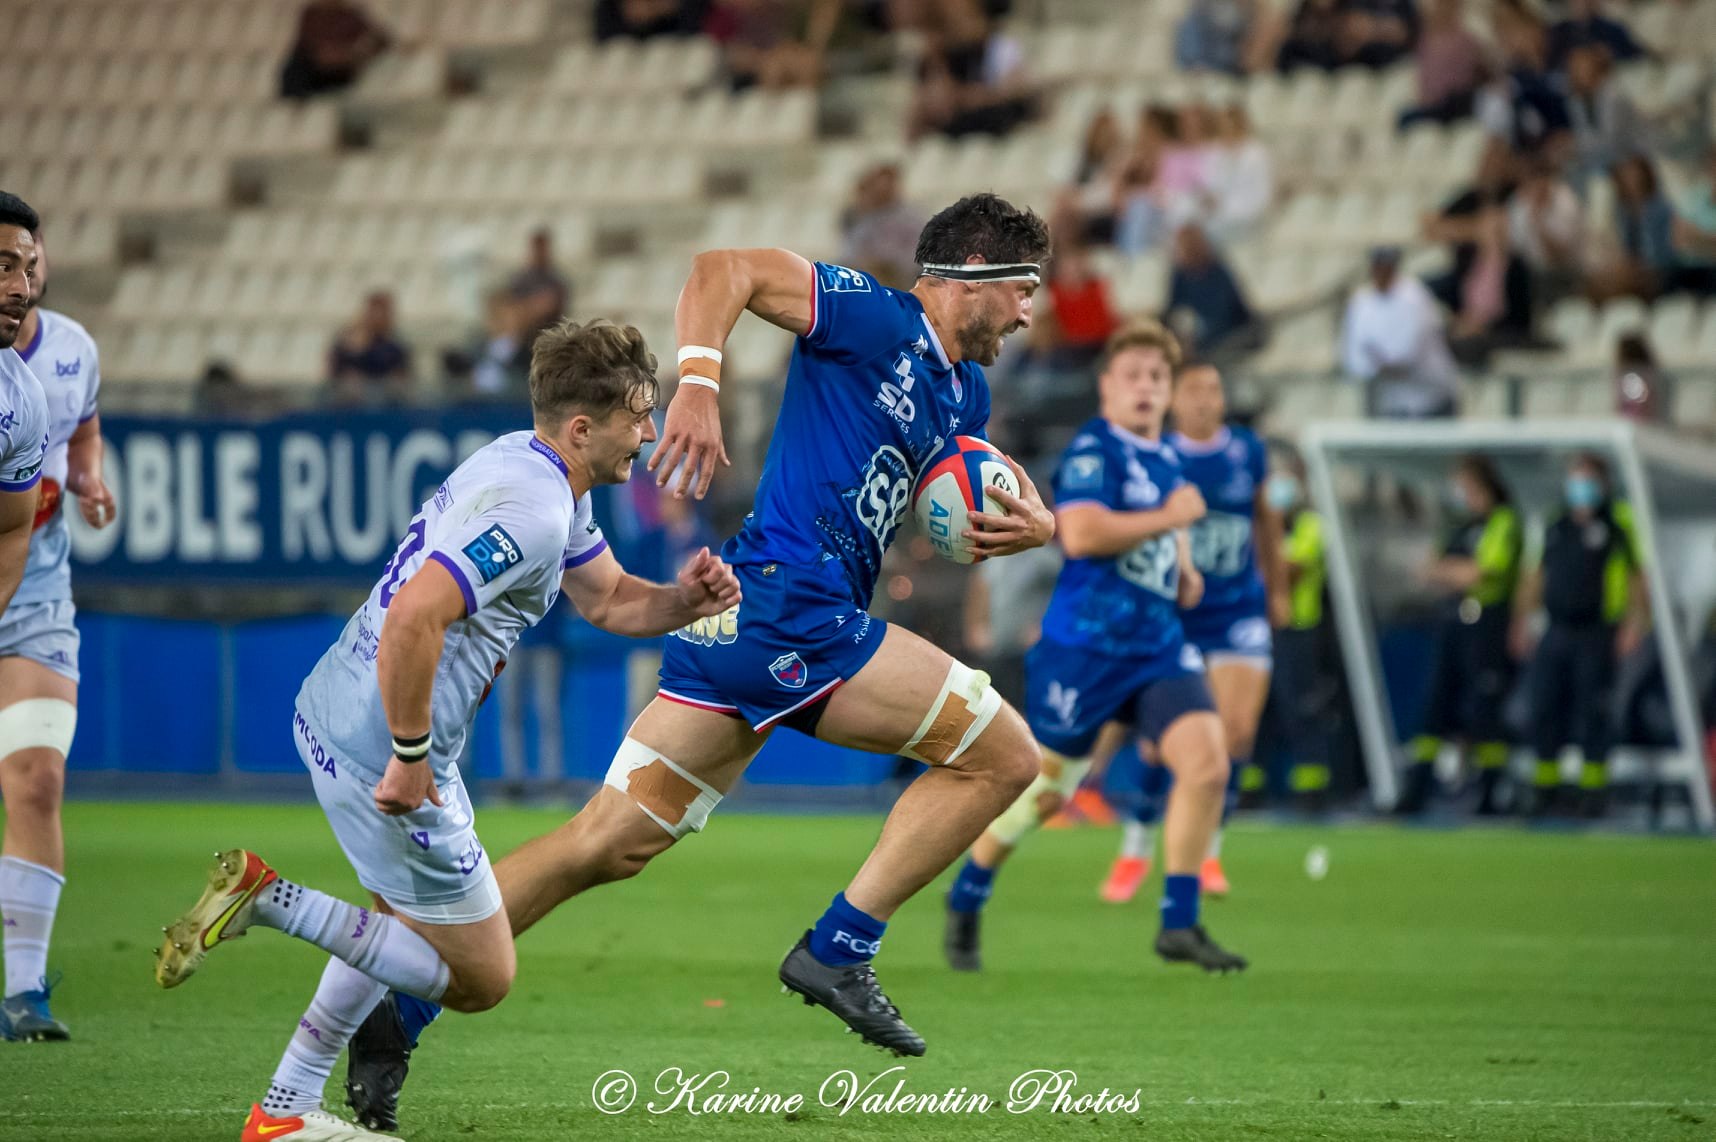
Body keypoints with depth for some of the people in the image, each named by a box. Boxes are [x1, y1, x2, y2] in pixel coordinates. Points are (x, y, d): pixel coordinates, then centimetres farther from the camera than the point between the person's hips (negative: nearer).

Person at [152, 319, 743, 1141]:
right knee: (481, 976, -1)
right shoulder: (531, 511, -22)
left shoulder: (529, 465, 10)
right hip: (381, 747, -11)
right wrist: (410, 759, -25)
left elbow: (609, 600, 23)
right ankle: (267, 901, -4)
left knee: (404, 922, 30)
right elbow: (412, 618, -33)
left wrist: (685, 599, 2)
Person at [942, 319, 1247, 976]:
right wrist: (1169, 518, -21)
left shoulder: (1166, 458, 14)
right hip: (1084, 650, -6)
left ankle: (1179, 924, -6)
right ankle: (966, 900, 29)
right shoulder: (1092, 451, -12)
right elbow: (1080, 532, -29)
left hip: (1159, 648, 7)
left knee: (1207, 763, -13)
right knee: (1043, 790, 5)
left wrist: (1184, 565, 16)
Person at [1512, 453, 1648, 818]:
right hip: (1556, 634, 5)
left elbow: (1638, 575, -6)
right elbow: (1536, 578, 20)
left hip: (1596, 636, -5)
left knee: (1594, 713, -3)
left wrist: (1636, 623, -14)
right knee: (1545, 708, 2)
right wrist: (1522, 622, 16)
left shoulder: (1619, 526, -2)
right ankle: (1546, 789, 10)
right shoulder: (1556, 528, 14)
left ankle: (1594, 788, 5)